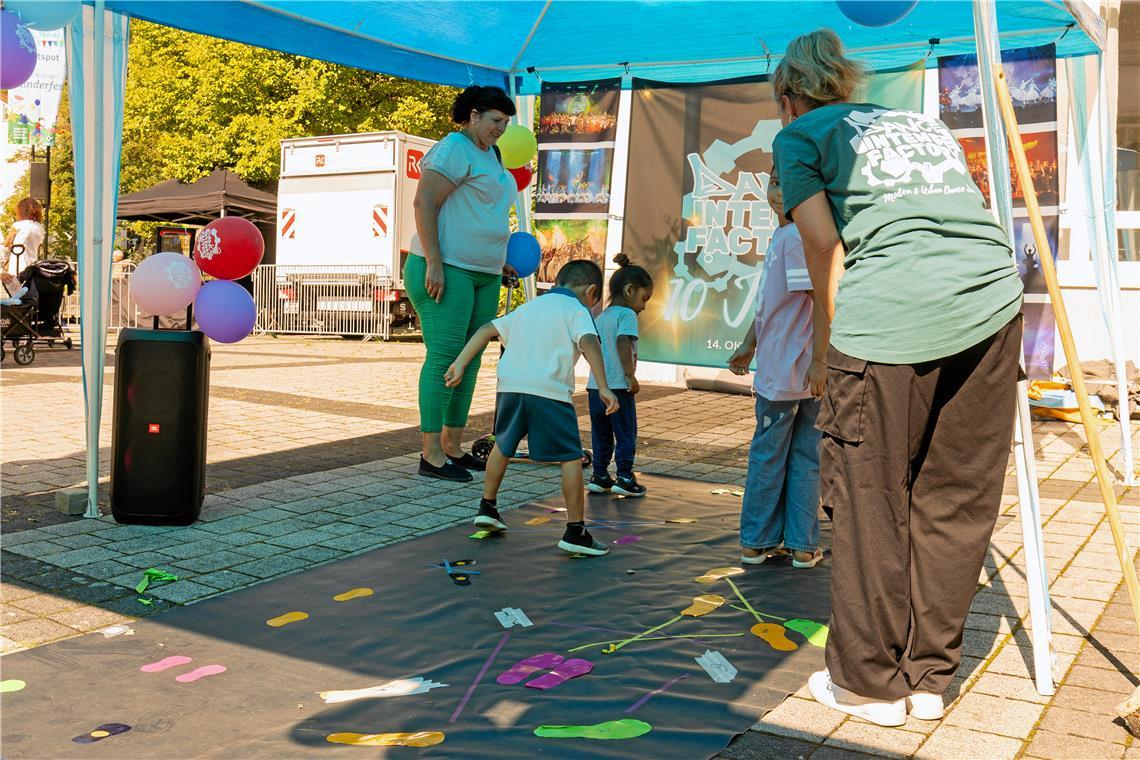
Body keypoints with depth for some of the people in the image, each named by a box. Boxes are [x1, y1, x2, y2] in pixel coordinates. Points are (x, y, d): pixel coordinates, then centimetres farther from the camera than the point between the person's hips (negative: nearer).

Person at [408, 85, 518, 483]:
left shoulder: (490, 155, 21)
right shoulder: (454, 149, -8)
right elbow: (424, 203, -17)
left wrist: (499, 260, 24)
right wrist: (434, 264, -23)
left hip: (483, 276, 10)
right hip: (446, 270, -10)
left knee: (469, 360, 8)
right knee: (444, 356, -11)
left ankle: (452, 447, 16)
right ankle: (431, 455, -7)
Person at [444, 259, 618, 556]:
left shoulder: (528, 307, 26)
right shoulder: (576, 310, 6)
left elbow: (487, 329, 21)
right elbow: (589, 342, -12)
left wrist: (460, 364, 20)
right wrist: (603, 387, -17)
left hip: (510, 385, 6)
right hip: (549, 390, -6)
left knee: (503, 445, 28)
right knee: (571, 457, -1)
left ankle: (487, 507, 36)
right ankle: (575, 531, -3)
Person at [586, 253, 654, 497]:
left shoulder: (601, 316, 17)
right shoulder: (627, 315, -8)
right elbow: (623, 343, -23)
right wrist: (631, 375, -21)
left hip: (595, 384, 8)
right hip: (618, 386, -8)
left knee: (601, 434, 14)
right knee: (626, 433, 2)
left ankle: (599, 476, 17)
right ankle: (624, 478, 4)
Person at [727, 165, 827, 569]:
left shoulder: (798, 237, -15)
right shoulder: (780, 236, 14)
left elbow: (823, 301, -21)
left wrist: (818, 363, -23)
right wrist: (749, 344, 29)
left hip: (784, 370, -9)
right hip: (807, 373, 9)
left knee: (767, 454, 4)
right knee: (806, 456, 10)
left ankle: (756, 542, 16)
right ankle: (802, 546, 16)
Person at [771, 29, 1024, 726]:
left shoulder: (799, 135, 14)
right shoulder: (924, 122, 30)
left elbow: (824, 244, 2)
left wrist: (840, 341, 11)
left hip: (891, 313, -5)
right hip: (993, 301, 6)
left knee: (871, 499, 6)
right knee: (955, 499, 13)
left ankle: (870, 682, 17)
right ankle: (928, 676, 23)